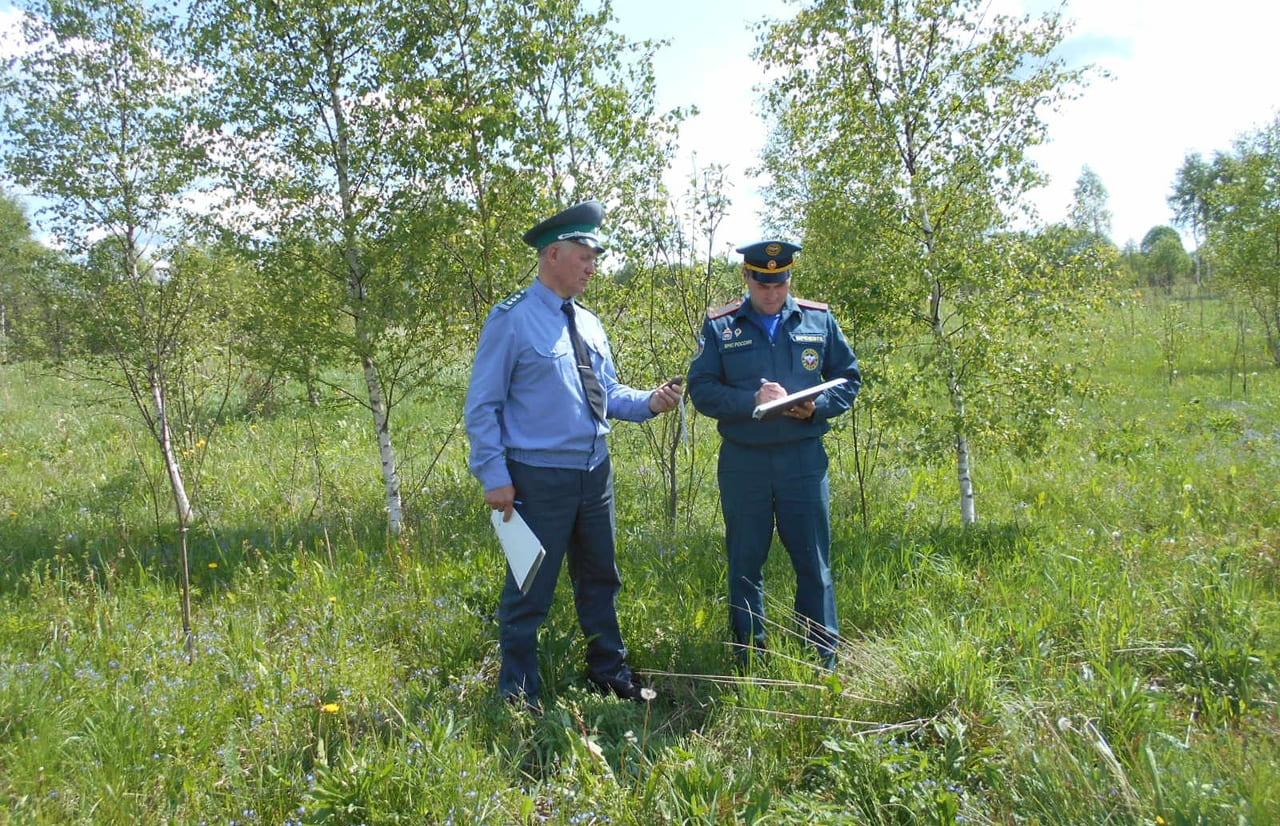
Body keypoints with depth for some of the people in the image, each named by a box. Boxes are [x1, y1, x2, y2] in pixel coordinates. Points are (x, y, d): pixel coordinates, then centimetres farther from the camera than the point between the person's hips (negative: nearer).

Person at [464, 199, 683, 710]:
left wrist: (650, 402, -5)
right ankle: (519, 695, 23)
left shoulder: (589, 324, 10)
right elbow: (482, 405, -11)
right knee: (530, 590, 4)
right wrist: (495, 476, -16)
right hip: (539, 478, -7)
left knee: (599, 579, 20)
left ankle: (609, 672, 38)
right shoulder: (512, 319, -11)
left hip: (595, 473, 7)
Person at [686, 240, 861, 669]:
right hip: (743, 461, 0)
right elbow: (701, 389, -4)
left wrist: (817, 406, -11)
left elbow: (848, 378, 9)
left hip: (804, 458, 1)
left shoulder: (820, 320, 6)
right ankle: (748, 660, 23)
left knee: (814, 562, 6)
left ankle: (825, 658, 19)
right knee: (744, 564, 9)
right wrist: (752, 400, -20)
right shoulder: (720, 326, 2)